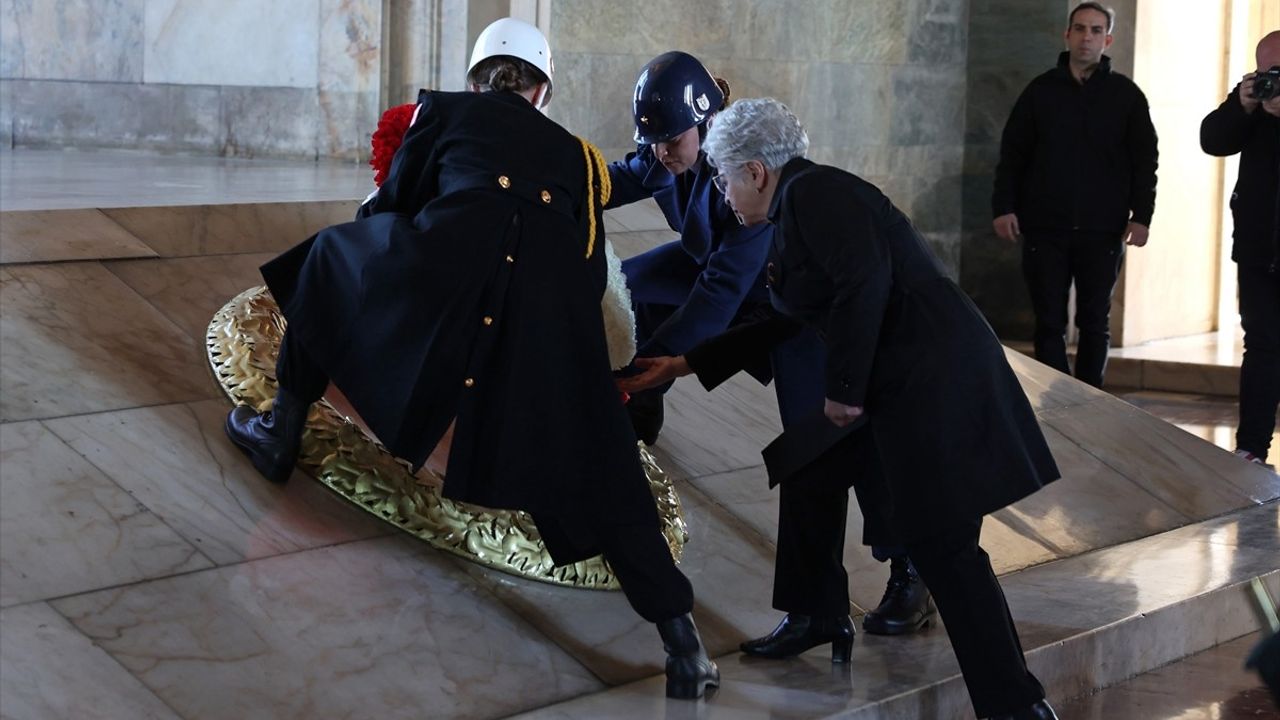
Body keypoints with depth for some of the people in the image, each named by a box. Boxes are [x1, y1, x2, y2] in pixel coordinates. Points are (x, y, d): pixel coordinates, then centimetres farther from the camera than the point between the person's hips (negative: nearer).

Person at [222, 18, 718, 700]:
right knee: (601, 480, 10)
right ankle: (679, 636, 4)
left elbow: (388, 210, 36)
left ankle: (280, 433, 30)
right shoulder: (575, 154, 33)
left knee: (329, 258, 28)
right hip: (558, 303, 2)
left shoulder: (445, 112, 28)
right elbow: (593, 268, 32)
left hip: (460, 258, -2)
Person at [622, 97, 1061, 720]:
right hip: (896, 386, 11)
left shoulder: (813, 193, -10)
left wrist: (844, 388, -15)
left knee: (944, 546, -11)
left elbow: (867, 283, -23)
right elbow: (782, 323, 28)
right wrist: (684, 364, 32)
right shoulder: (796, 207, 19)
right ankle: (820, 618, 38)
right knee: (809, 473, 21)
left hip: (933, 375, -11)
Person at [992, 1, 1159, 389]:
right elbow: (1012, 154, 7)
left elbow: (1144, 161, 4)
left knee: (1095, 324, 6)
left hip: (1102, 231, 0)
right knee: (1049, 324, 0)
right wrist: (1003, 207, -3)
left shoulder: (1126, 95, 5)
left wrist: (1141, 217, -5)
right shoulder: (1041, 90, 7)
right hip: (1045, 229, 0)